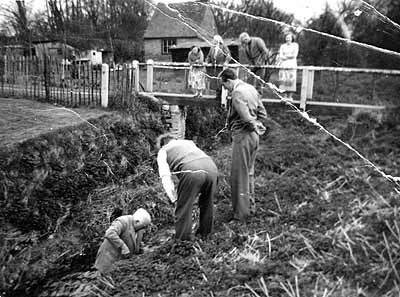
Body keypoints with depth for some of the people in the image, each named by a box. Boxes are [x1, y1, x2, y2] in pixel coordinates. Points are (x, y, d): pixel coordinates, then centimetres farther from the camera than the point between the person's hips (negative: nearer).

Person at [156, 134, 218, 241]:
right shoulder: (189, 142, 39)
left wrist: (174, 198, 11)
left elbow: (165, 177, 10)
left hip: (192, 171, -5)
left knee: (183, 208, 10)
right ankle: (205, 234, 40)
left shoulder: (163, 151, 24)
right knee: (207, 205, 24)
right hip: (212, 168, 6)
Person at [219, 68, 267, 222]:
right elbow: (262, 113, 14)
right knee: (249, 172, 19)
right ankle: (250, 206, 31)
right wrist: (256, 125, 9)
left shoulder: (237, 93, -17)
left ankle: (241, 213, 9)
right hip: (254, 135, 9)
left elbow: (246, 118, -25)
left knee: (239, 174, 1)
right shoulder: (251, 88, 11)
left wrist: (253, 126, -8)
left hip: (243, 135, -9)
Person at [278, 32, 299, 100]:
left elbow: (294, 55, -2)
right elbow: (281, 56, 4)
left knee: (291, 80, -8)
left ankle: (289, 97, -4)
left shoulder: (295, 45, 7)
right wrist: (289, 56, -7)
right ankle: (284, 96, -2)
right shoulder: (282, 46, 12)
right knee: (283, 80, -6)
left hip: (292, 65, -1)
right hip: (283, 65, 2)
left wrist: (285, 57, -4)